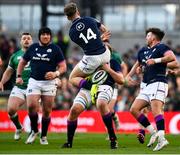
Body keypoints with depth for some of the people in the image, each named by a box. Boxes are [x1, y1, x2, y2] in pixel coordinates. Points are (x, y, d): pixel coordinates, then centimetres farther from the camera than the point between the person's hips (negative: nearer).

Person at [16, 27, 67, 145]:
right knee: (31, 106, -17)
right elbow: (22, 62, 20)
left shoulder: (55, 49, 0)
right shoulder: (33, 48, 8)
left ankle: (44, 136, 16)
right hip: (34, 81, 1)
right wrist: (19, 76, 9)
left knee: (47, 111, 0)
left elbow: (63, 67, 0)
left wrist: (56, 73, -19)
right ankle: (34, 131, 6)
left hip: (49, 82, -1)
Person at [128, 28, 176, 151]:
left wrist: (156, 60, -21)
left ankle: (162, 138, -37)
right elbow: (138, 63, 40)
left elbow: (172, 57, -19)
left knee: (156, 109, -25)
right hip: (147, 86, 9)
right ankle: (153, 133, 2)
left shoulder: (161, 47, -1)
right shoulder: (143, 51, 23)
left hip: (158, 83, -9)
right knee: (134, 109, 2)